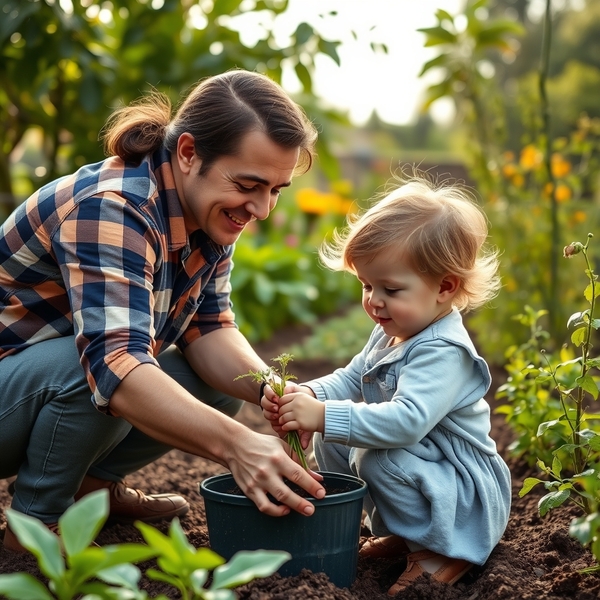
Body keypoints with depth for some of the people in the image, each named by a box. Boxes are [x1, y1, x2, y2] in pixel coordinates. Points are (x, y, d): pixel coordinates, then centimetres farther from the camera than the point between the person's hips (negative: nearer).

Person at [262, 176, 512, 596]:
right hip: (427, 470, 10)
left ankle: (443, 551, -10)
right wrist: (307, 395, -14)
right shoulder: (390, 335, 4)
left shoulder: (443, 353, -27)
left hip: (468, 496, -10)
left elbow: (406, 421, -40)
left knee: (378, 459, -31)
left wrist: (324, 415, -43)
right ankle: (401, 534, 14)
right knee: (329, 441, 7)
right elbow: (350, 380, 8)